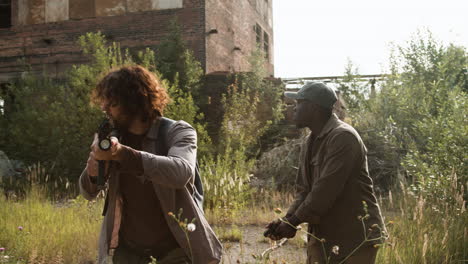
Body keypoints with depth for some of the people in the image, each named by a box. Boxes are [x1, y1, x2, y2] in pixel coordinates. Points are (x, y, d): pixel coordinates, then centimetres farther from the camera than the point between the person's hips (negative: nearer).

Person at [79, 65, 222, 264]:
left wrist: (123, 154, -35)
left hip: (175, 247, -3)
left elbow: (181, 173, -30)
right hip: (125, 247, 4)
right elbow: (88, 193, 7)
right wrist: (92, 174, -15)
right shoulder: (110, 136, 2)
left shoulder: (177, 132, -9)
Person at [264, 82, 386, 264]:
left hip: (356, 236, -8)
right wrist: (288, 219, -7)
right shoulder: (310, 143, 10)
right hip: (322, 237, 8)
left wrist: (294, 221, -16)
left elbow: (325, 189, -23)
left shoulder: (343, 137, -18)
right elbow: (303, 190, 10)